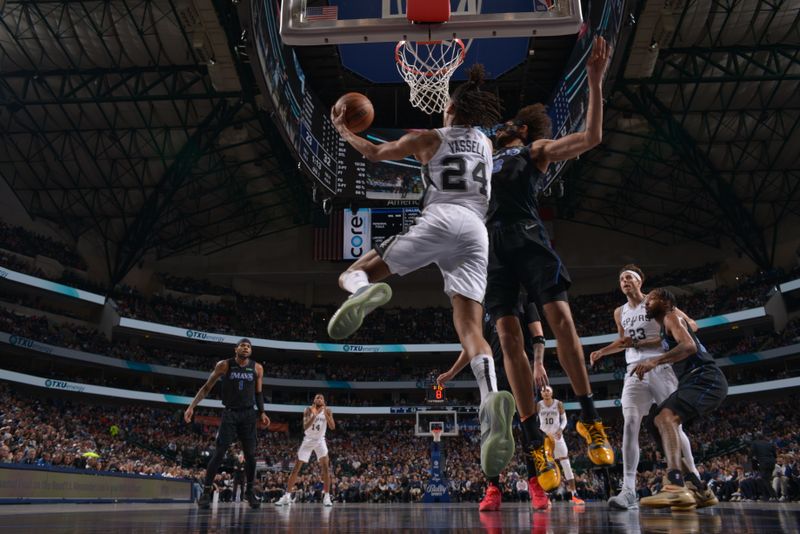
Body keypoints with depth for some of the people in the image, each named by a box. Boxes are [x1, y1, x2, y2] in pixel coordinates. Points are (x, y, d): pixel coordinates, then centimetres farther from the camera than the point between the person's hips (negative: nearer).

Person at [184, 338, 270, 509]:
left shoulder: (257, 368, 1)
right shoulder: (224, 365, -5)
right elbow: (207, 387, 0)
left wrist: (262, 413, 2)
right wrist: (192, 406, -9)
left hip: (248, 414, 2)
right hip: (229, 413, -2)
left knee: (250, 455, 0)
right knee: (219, 453, -8)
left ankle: (249, 491, 15)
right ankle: (207, 491, 2)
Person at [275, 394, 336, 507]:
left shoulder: (327, 411, -5)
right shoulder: (308, 410, -9)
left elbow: (332, 427, -15)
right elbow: (305, 427, -21)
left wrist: (325, 414, -27)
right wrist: (314, 415, -33)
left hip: (320, 440, 0)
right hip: (308, 440, 0)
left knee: (325, 467, -16)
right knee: (296, 468, -3)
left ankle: (326, 496, -11)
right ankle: (287, 496, 3)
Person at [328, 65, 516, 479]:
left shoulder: (428, 138, 16)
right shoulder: (486, 144, 27)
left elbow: (374, 153, 24)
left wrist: (341, 128, 41)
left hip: (438, 220, -3)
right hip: (476, 232, 3)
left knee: (352, 275, 5)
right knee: (469, 329, -7)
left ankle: (363, 291, -35)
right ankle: (492, 397, -37)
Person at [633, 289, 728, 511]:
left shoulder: (672, 317, -3)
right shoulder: (666, 327, 27)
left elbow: (689, 346, -22)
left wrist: (655, 361, -35)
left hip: (705, 379, -11)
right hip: (695, 380, 11)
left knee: (666, 417, -30)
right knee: (660, 421, 13)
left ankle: (675, 487, -47)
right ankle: (699, 489, 14)